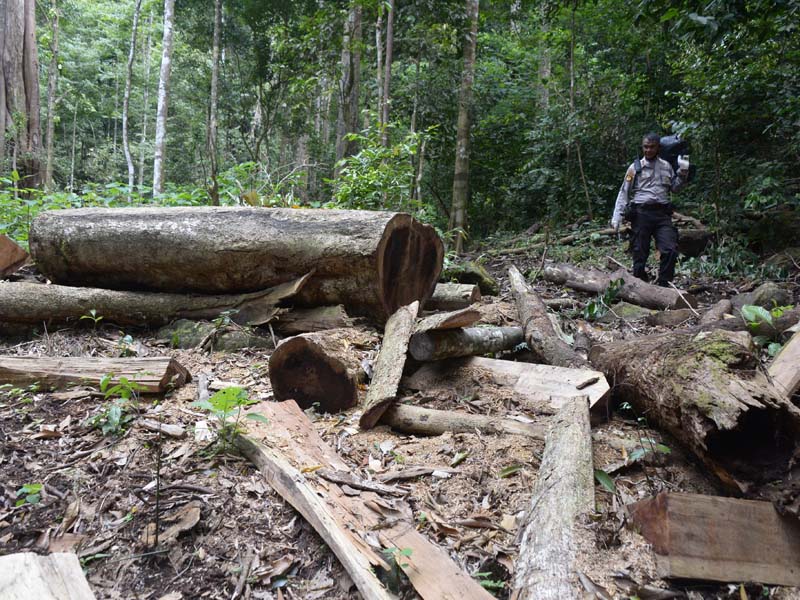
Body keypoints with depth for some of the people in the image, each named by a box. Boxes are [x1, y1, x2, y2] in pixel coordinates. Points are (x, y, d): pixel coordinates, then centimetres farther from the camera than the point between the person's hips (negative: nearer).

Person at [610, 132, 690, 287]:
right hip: (641, 213, -2)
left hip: (662, 213, 2)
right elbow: (624, 192, 4)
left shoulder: (666, 166, 15)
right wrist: (617, 215, -5)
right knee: (640, 253, 1)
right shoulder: (635, 167, 6)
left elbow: (675, 188, 20)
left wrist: (683, 171, 5)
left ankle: (663, 285, 1)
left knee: (670, 250, -11)